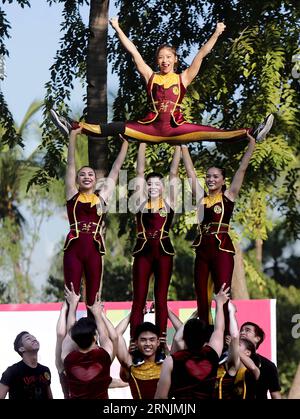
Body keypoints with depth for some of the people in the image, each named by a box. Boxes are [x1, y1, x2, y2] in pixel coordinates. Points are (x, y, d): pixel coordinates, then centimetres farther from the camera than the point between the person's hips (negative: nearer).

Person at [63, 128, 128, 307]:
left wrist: (125, 143, 16)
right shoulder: (73, 195, 9)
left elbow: (116, 169, 15)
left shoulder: (102, 196, 11)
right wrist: (73, 136, 3)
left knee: (93, 298, 4)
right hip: (74, 247, -1)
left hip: (94, 248, 1)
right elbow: (71, 164, 7)